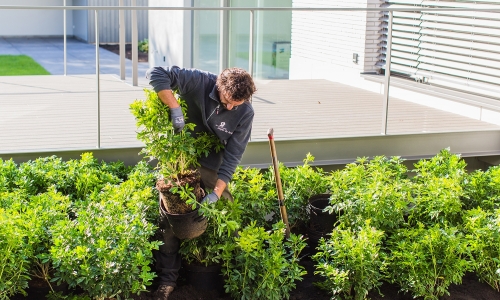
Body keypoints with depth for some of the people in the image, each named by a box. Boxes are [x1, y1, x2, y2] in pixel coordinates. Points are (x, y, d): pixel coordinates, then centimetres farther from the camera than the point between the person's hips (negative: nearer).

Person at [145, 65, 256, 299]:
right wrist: (175, 108, -36)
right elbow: (156, 74, -28)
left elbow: (233, 155, -18)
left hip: (213, 167, 1)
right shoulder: (199, 82, -24)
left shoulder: (245, 112, -19)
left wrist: (217, 193, -25)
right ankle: (167, 278, 10)